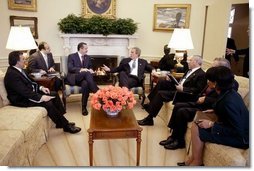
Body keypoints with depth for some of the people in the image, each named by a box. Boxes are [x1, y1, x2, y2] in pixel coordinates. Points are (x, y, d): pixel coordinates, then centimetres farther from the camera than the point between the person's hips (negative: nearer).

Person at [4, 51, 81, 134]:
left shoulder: (18, 70, 6)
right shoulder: (12, 74, -24)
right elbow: (24, 92, -29)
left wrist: (40, 87, 3)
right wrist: (41, 98, -30)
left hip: (30, 91, 11)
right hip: (22, 99, -10)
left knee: (54, 94, 3)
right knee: (48, 103, -26)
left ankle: (61, 122, 6)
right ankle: (66, 126, -13)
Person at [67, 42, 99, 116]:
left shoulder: (88, 57, 17)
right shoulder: (71, 56, 3)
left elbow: (90, 67, 19)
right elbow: (70, 68, -10)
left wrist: (90, 70, -7)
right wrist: (81, 69, -26)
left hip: (84, 78, 4)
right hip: (73, 78, -4)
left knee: (85, 84, -36)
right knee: (86, 73, -35)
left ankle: (84, 107, -29)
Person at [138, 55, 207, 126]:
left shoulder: (201, 74, -11)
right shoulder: (190, 71, 17)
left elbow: (198, 90, -20)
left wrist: (183, 89, -25)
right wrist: (172, 80, 6)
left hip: (185, 94, -10)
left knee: (160, 94, -21)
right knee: (161, 82, -1)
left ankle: (149, 118, -15)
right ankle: (151, 104, 1)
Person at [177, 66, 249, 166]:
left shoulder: (229, 101, -29)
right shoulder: (230, 93, 0)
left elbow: (237, 130, -26)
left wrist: (212, 124, -21)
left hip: (239, 138, -9)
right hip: (235, 129, 9)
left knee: (197, 130, -14)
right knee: (196, 126, 2)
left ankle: (197, 162, 6)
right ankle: (194, 158, 11)